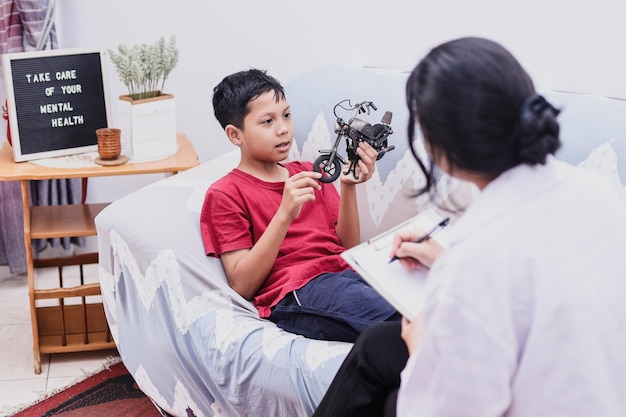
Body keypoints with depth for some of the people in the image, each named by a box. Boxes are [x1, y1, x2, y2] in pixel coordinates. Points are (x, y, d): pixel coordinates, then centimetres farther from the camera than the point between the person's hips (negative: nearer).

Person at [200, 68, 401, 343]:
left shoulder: (310, 173, 25)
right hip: (295, 294, -6)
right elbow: (242, 285, -4)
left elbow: (348, 247, 15)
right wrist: (285, 214, -14)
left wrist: (348, 186, -1)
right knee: (400, 318, -35)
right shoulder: (224, 194, 8)